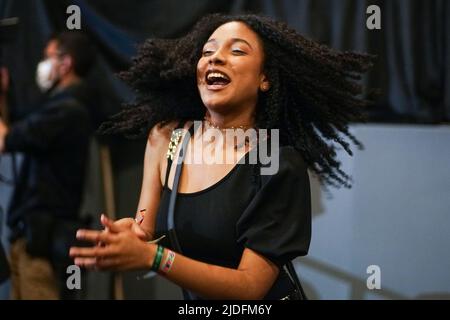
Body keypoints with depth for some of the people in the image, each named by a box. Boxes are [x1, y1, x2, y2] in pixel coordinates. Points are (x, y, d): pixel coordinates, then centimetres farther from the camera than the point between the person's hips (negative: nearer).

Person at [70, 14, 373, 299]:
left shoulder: (281, 168, -14)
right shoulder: (165, 136, -3)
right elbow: (147, 231, 2)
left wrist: (151, 255, -28)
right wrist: (130, 234, -20)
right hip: (192, 307, 4)